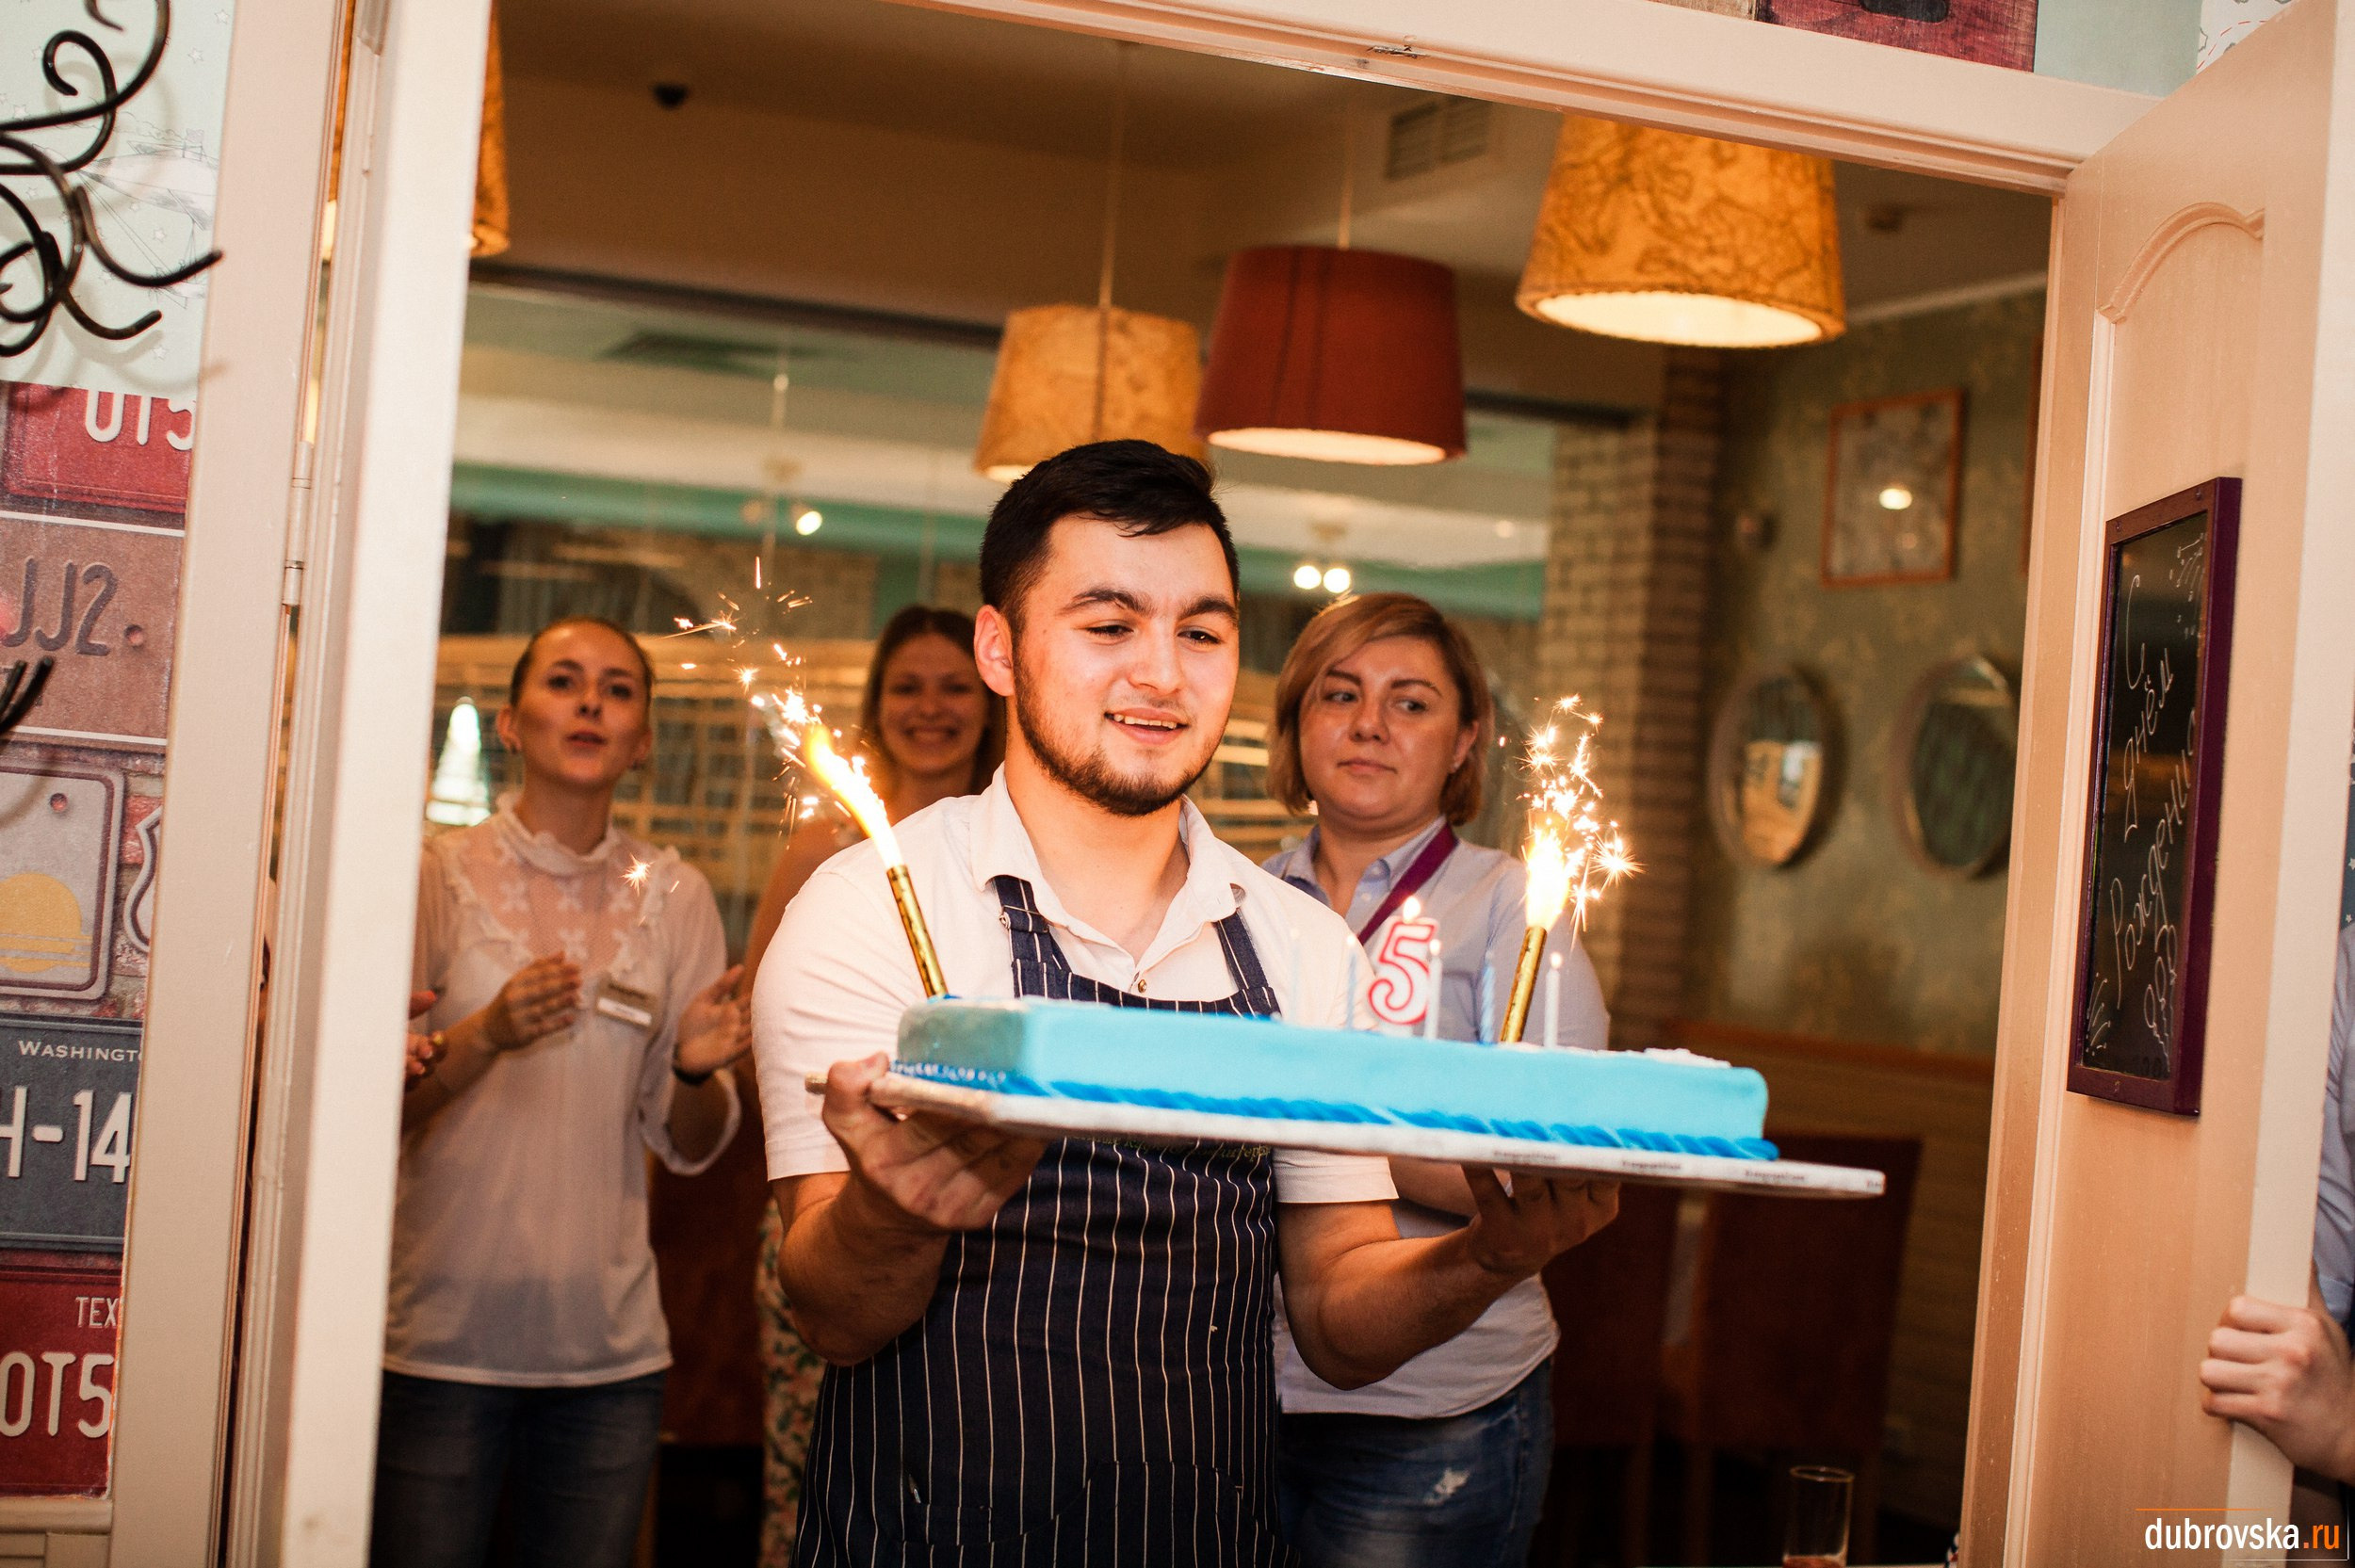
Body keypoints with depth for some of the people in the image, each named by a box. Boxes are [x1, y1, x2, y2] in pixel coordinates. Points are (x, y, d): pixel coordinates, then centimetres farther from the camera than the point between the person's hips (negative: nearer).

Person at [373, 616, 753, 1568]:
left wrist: (696, 1069, -13)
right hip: (442, 1335, -3)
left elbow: (690, 1146, 8)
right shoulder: (441, 875, -1)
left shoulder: (673, 897, 6)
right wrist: (485, 1036, -23)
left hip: (608, 1347, 3)